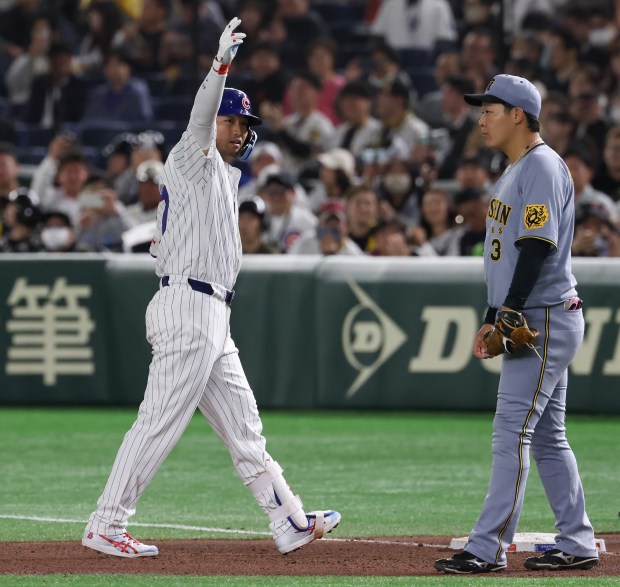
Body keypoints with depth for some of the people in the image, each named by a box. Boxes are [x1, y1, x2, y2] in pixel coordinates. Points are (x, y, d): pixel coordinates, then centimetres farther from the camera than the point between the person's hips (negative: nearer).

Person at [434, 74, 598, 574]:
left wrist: (510, 311, -24)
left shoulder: (544, 166, -13)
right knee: (547, 435, 12)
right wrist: (493, 319, 18)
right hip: (528, 322, 10)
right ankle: (577, 543, 16)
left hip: (546, 320, -10)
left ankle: (488, 547, -14)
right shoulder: (515, 171, 18)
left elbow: (538, 246, -21)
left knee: (512, 430, -12)